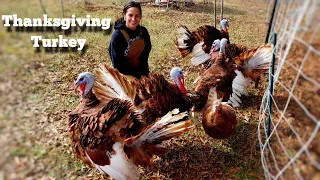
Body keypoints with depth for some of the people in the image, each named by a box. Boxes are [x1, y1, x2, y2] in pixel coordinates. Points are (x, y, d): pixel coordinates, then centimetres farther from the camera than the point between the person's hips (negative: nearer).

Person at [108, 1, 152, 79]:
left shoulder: (143, 31, -8)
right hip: (124, 74, -4)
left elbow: (146, 53, 5)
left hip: (141, 71, 5)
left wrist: (143, 72, -3)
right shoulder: (117, 35, -22)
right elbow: (117, 64, -19)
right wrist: (137, 74, -16)